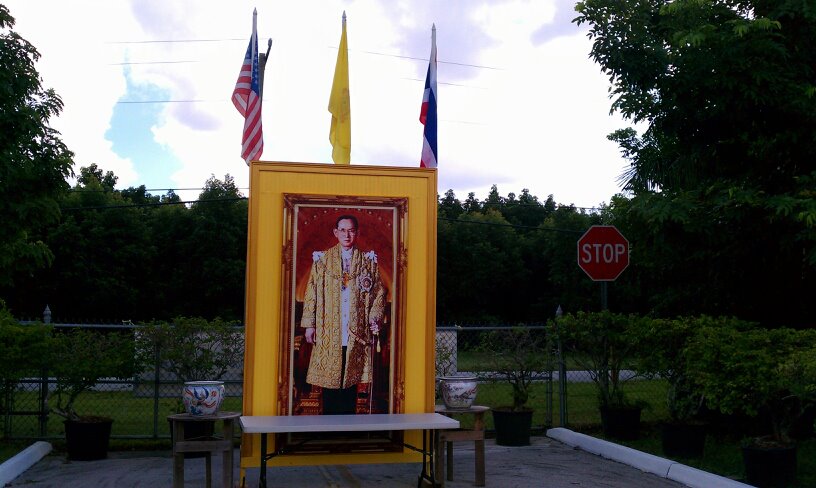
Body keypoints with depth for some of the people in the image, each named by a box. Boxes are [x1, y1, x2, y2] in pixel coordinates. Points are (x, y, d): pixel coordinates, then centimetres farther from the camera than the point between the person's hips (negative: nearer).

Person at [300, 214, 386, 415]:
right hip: (328, 332, 0)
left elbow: (379, 293, 8)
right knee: (329, 378, 0)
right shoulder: (323, 259, 7)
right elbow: (311, 293, 5)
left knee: (351, 379, 2)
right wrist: (309, 324, 0)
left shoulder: (368, 261, 8)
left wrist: (374, 319, -4)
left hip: (356, 332, 0)